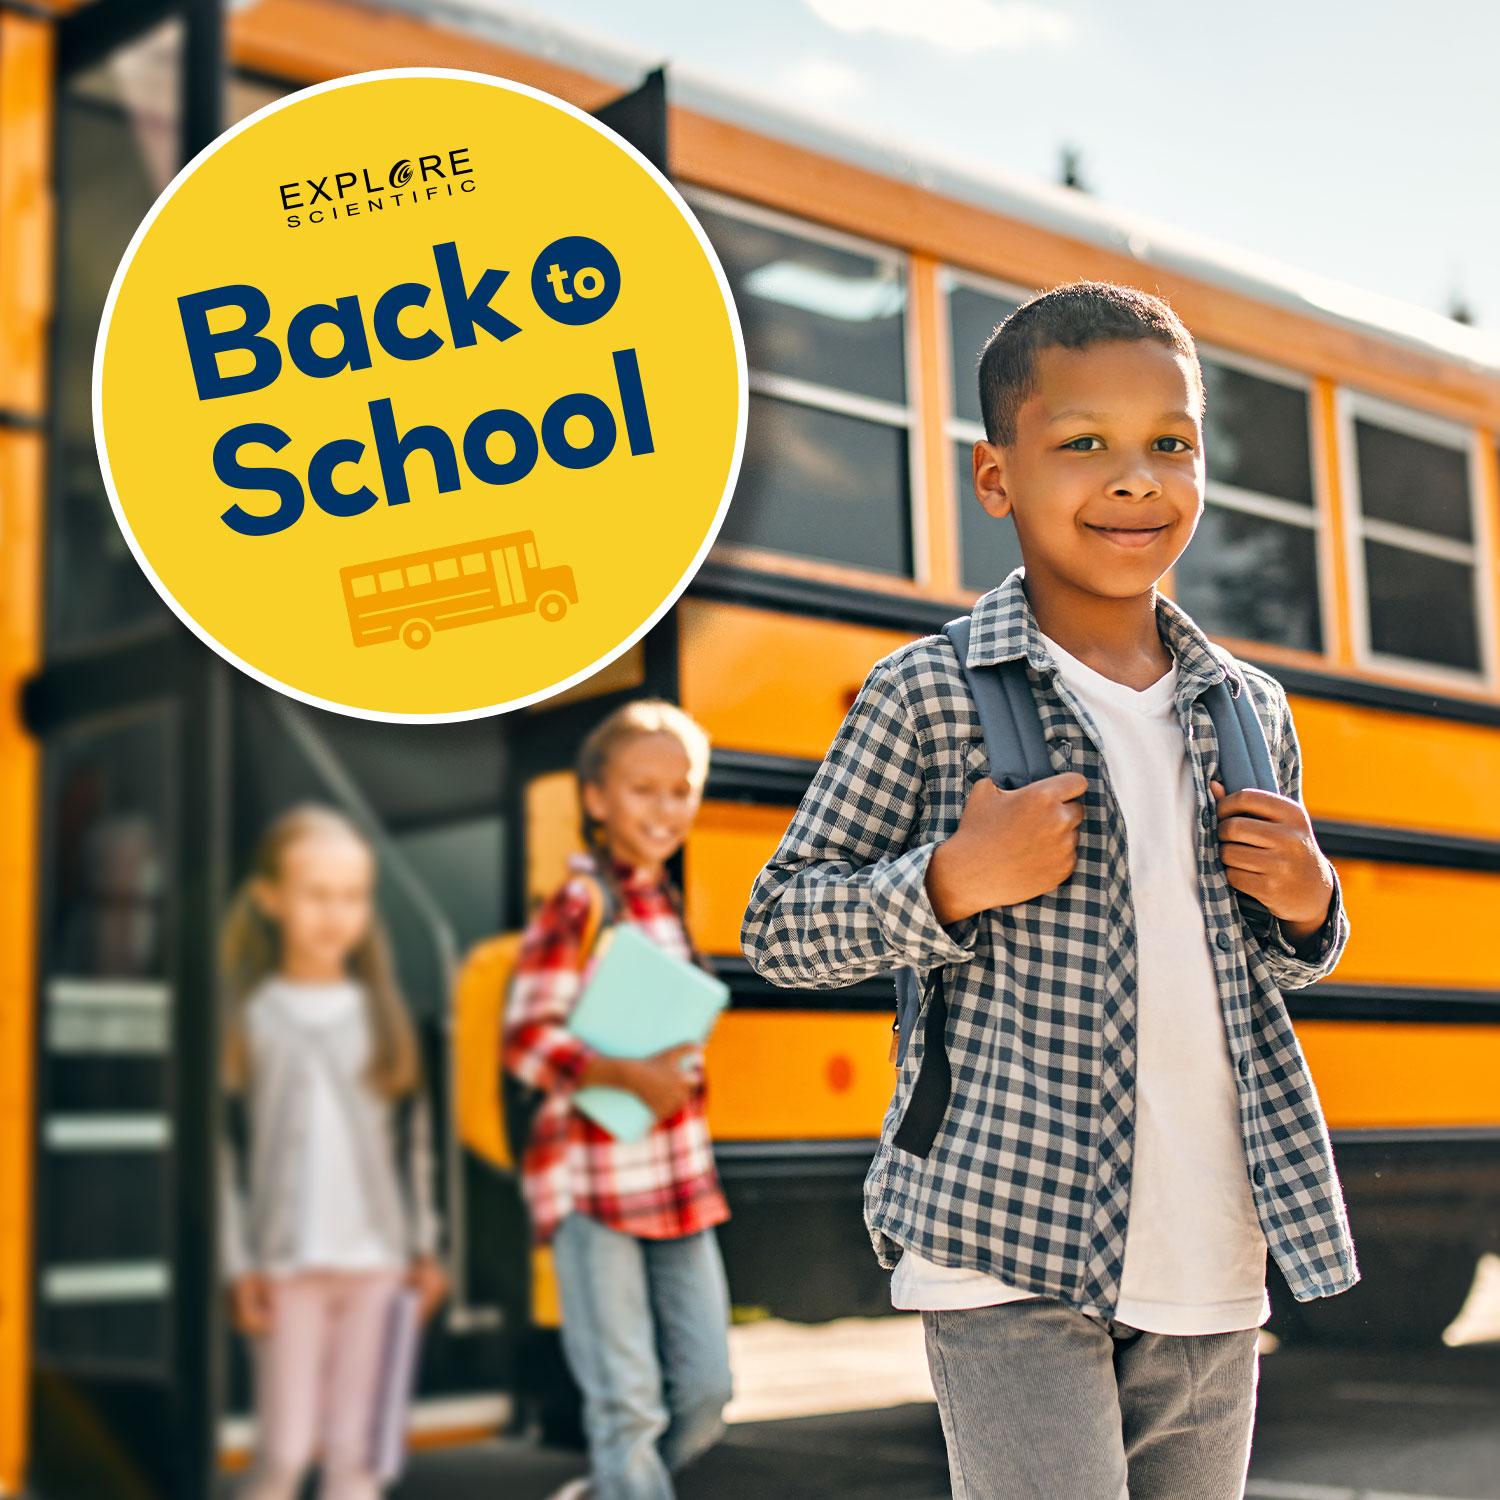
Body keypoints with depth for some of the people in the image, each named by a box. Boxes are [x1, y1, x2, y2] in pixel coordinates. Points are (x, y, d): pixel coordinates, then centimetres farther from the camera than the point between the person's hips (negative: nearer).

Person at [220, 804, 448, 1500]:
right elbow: (228, 1148, -1)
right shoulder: (247, 1019, -1)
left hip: (374, 1258, 2)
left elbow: (412, 1136, 11)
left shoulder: (382, 1015, 6)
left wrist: (423, 1246, 10)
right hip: (288, 1261, -2)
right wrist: (241, 1265, -4)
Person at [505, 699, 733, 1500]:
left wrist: (681, 1079, 5)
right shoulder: (577, 907, -10)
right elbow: (526, 1039, -15)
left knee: (704, 1391, 10)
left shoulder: (667, 904, 12)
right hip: (593, 1179, -7)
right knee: (628, 1401, -3)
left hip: (677, 1177, 7)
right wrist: (628, 1074, -26)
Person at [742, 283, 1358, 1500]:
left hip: (1215, 1274, 6)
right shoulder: (930, 697, -5)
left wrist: (1305, 907, 1)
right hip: (1012, 1267, -5)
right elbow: (780, 929, -3)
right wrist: (953, 881, -18)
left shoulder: (1251, 709, 10)